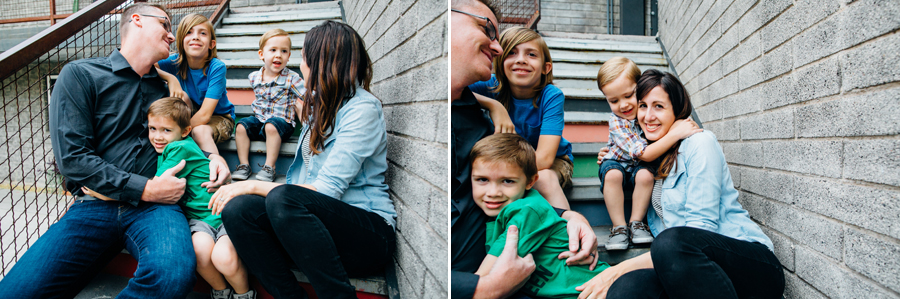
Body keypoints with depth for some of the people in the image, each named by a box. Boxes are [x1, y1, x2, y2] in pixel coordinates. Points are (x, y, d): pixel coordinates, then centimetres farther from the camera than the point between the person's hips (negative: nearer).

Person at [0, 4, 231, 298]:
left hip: (155, 206, 2)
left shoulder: (165, 86, 17)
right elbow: (72, 158, -5)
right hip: (95, 205, -1)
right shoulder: (79, 75, 4)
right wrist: (145, 188, -11)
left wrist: (213, 154, 8)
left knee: (173, 275, -32)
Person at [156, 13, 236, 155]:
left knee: (200, 131, -34)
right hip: (192, 115, 5)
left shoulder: (217, 67, -23)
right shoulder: (177, 62, -12)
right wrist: (170, 78, -31)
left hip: (220, 118, -5)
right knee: (182, 97, -24)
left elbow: (205, 115, -29)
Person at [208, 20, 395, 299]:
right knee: (236, 208, -18)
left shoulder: (363, 108, -10)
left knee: (282, 199, -33)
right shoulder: (320, 104, 19)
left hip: (370, 232, -7)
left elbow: (327, 190, -17)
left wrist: (255, 185, -12)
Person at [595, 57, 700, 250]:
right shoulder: (616, 121, -26)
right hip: (616, 164, -2)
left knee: (645, 174, -30)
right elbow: (644, 154, -32)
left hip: (640, 169, 3)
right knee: (612, 173, -33)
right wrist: (676, 133, -39)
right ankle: (619, 227, -23)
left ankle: (636, 222, -14)